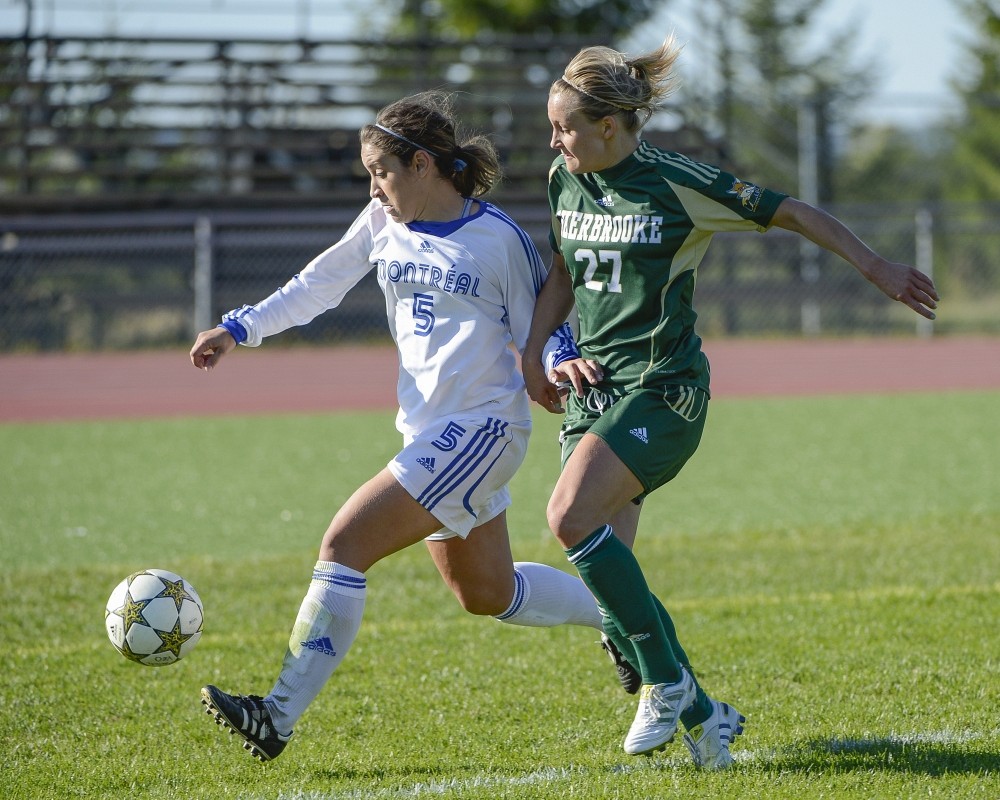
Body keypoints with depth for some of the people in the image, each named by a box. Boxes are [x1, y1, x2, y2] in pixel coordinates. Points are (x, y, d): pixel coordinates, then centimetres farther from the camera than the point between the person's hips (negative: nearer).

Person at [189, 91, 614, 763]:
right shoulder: (385, 223, 7)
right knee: (486, 594, 16)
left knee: (346, 544, -17)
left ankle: (278, 718, -19)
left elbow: (539, 328, -3)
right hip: (430, 431, 8)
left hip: (481, 426, -8)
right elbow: (318, 285, 17)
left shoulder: (498, 237, -9)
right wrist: (238, 328, 11)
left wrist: (563, 367, -24)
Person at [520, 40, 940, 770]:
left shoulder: (676, 184, -11)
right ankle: (699, 714, 15)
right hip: (591, 385, 7)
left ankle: (668, 681, -14)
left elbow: (789, 212, -4)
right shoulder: (566, 181, 8)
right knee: (607, 564, 0)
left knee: (571, 515, -26)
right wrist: (534, 355, 12)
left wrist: (875, 267, -5)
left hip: (662, 388, -7)